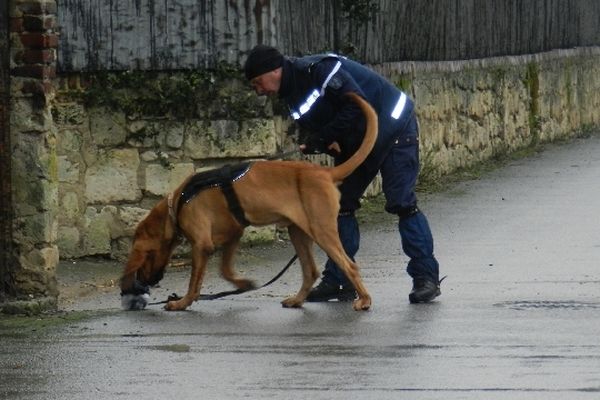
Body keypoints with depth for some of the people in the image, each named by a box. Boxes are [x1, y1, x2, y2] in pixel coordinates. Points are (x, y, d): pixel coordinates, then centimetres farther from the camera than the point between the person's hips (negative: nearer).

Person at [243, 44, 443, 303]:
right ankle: (337, 282, 9)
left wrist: (323, 138, -26)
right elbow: (319, 127, 8)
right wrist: (312, 142, -16)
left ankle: (426, 278, -8)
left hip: (393, 125, -10)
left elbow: (358, 106, -32)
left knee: (401, 202, -14)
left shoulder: (317, 69, -27)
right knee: (341, 202, 5)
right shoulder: (293, 93, 3)